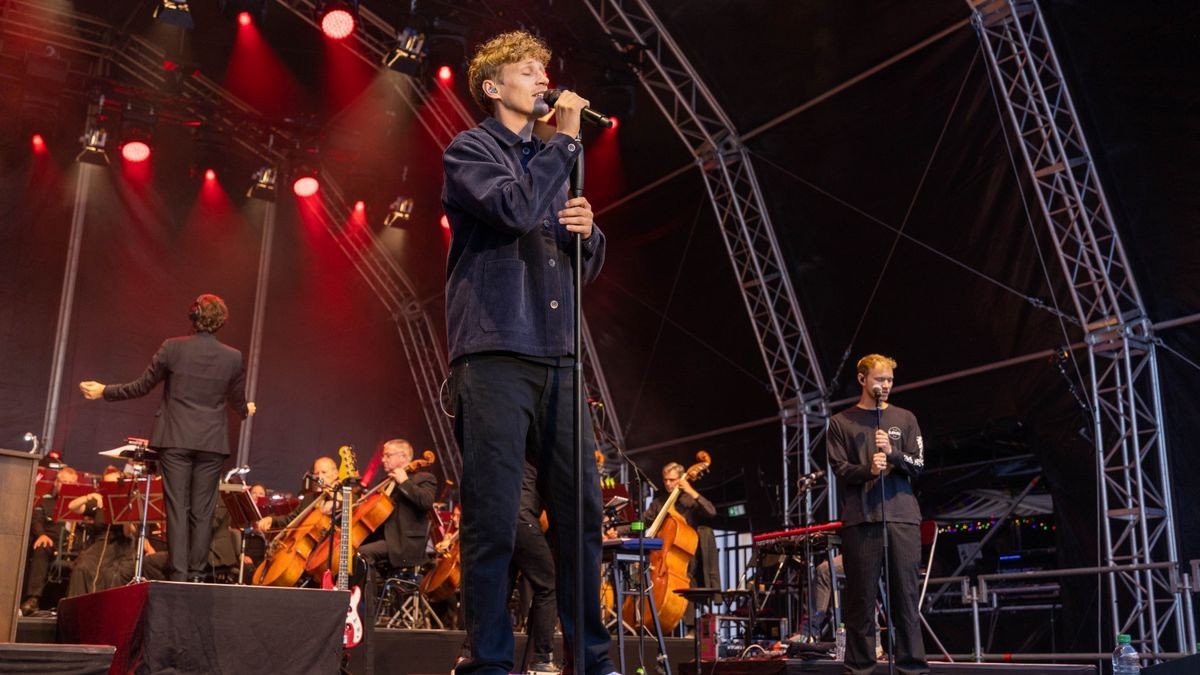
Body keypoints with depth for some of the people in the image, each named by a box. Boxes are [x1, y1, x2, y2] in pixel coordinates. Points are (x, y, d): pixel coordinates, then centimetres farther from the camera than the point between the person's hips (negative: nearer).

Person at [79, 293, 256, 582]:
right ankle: (197, 574, 8)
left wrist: (103, 391, 17)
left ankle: (179, 574, -1)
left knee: (177, 507, 2)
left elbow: (142, 387, 1)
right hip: (211, 442, 1)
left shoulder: (173, 348, -5)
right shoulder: (233, 357, -1)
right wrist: (246, 410, 34)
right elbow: (239, 403, 10)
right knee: (202, 510, 6)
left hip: (175, 439, -1)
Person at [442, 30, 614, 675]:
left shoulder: (549, 159, 25)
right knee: (493, 518, -5)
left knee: (582, 512, 4)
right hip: (495, 355, -6)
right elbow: (514, 209, -16)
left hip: (555, 358, 6)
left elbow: (585, 267, 24)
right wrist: (565, 140, -6)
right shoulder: (471, 148, 5)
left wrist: (588, 231, 3)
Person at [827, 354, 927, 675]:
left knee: (906, 591, 0)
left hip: (902, 516, 1)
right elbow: (840, 469, 1)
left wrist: (893, 453, -12)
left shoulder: (904, 418, 13)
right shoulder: (841, 422, 8)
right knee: (861, 594, 0)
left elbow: (917, 465, 7)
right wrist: (868, 470, -18)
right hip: (860, 518, -1)